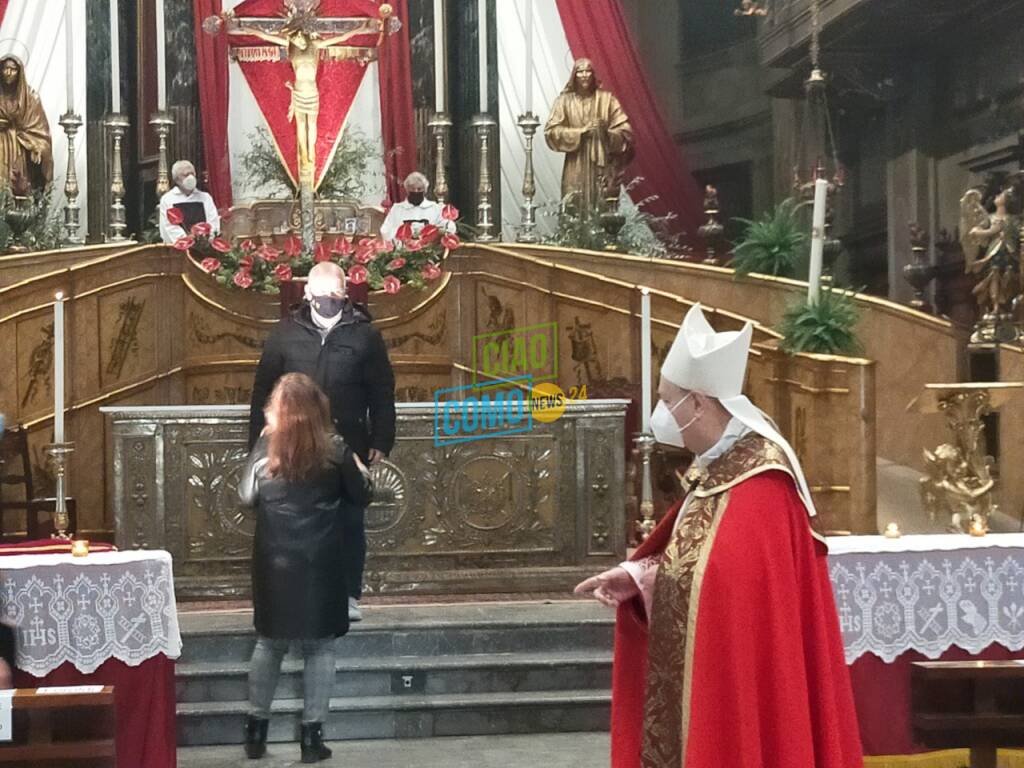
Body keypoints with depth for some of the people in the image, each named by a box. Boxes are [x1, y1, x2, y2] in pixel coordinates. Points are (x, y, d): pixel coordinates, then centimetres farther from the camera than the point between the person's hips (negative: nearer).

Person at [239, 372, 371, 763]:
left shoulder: (266, 447, -3)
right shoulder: (334, 448, -6)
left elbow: (246, 495, 8)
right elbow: (361, 496, 4)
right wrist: (360, 471, 25)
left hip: (274, 561, 2)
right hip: (319, 562, -2)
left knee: (269, 643, 15)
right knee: (320, 646, 7)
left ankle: (256, 730, 20)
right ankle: (312, 735, 7)